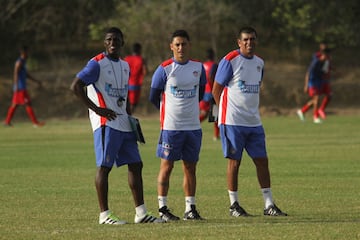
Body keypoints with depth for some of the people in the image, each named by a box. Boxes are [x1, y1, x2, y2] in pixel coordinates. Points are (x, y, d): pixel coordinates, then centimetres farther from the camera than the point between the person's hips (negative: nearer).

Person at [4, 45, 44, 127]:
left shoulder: (23, 62, 18)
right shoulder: (19, 62, -13)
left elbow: (27, 75, 26)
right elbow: (16, 73, -21)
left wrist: (37, 81, 25)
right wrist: (16, 86, -28)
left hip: (22, 87, 10)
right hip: (20, 88, -10)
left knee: (15, 104, 11)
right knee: (27, 104, -10)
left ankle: (7, 121, 12)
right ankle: (35, 122, -11)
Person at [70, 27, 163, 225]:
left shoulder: (125, 66, 16)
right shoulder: (97, 64, -8)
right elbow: (75, 86, -15)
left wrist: (128, 115, 14)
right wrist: (97, 109, -17)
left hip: (123, 123, 8)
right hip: (106, 123, -8)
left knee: (135, 165, 6)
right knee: (104, 166, -6)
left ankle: (140, 213, 10)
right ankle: (104, 215, -3)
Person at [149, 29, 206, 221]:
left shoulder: (198, 68, 6)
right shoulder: (164, 69, -7)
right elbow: (154, 96, 3)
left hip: (193, 125, 4)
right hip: (170, 126, -4)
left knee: (190, 167, 7)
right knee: (166, 166, -2)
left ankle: (190, 209, 12)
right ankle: (162, 209, 3)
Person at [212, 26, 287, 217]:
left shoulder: (259, 63, 12)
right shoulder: (229, 61, -8)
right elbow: (216, 90, -4)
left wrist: (252, 110, 16)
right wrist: (226, 112, -3)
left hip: (254, 122, 6)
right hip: (233, 122, -6)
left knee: (262, 160, 3)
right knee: (234, 162, -1)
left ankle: (269, 205, 7)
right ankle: (234, 205, 8)